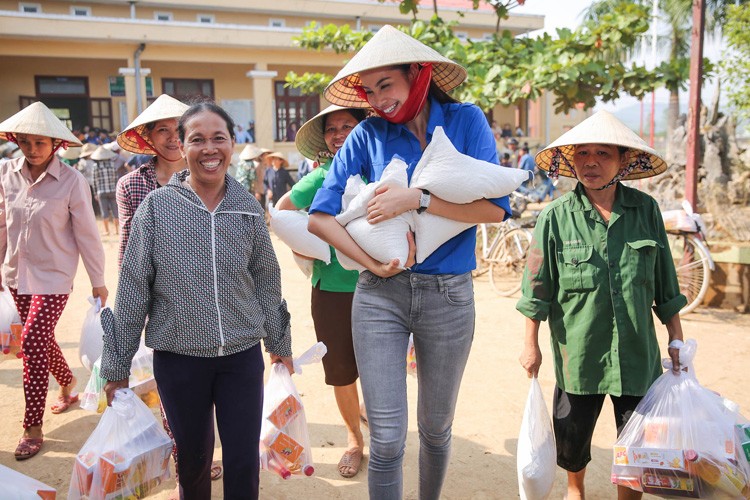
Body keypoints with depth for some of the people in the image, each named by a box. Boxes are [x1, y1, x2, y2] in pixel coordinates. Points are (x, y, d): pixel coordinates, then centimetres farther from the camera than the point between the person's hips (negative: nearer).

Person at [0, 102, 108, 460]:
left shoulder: (72, 181, -16)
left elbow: (87, 234, -10)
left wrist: (98, 281, -6)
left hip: (53, 275, -5)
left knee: (33, 343, -9)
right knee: (41, 340, 16)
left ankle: (33, 428, 3)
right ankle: (68, 387, 43)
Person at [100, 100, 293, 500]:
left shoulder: (248, 208, -1)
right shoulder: (156, 206, -6)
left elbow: (266, 281, 8)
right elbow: (133, 290, -3)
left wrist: (280, 343, 15)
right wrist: (116, 366, 1)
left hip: (243, 356, 1)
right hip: (178, 359, -1)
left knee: (244, 463, 7)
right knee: (193, 460, 15)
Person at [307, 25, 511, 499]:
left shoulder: (466, 121, -1)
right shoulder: (369, 134, 1)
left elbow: (495, 207, -12)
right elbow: (321, 215, -3)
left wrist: (417, 199, -19)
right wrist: (372, 264, -14)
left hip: (449, 295, 0)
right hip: (380, 297, 0)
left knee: (436, 427, 17)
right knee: (387, 439, 0)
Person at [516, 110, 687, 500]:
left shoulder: (646, 210, -2)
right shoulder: (556, 216, -8)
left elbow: (665, 284, 6)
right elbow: (538, 289, -2)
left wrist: (676, 339, 9)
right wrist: (531, 344, 1)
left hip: (637, 353, 1)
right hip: (579, 352, -1)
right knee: (571, 440, 14)